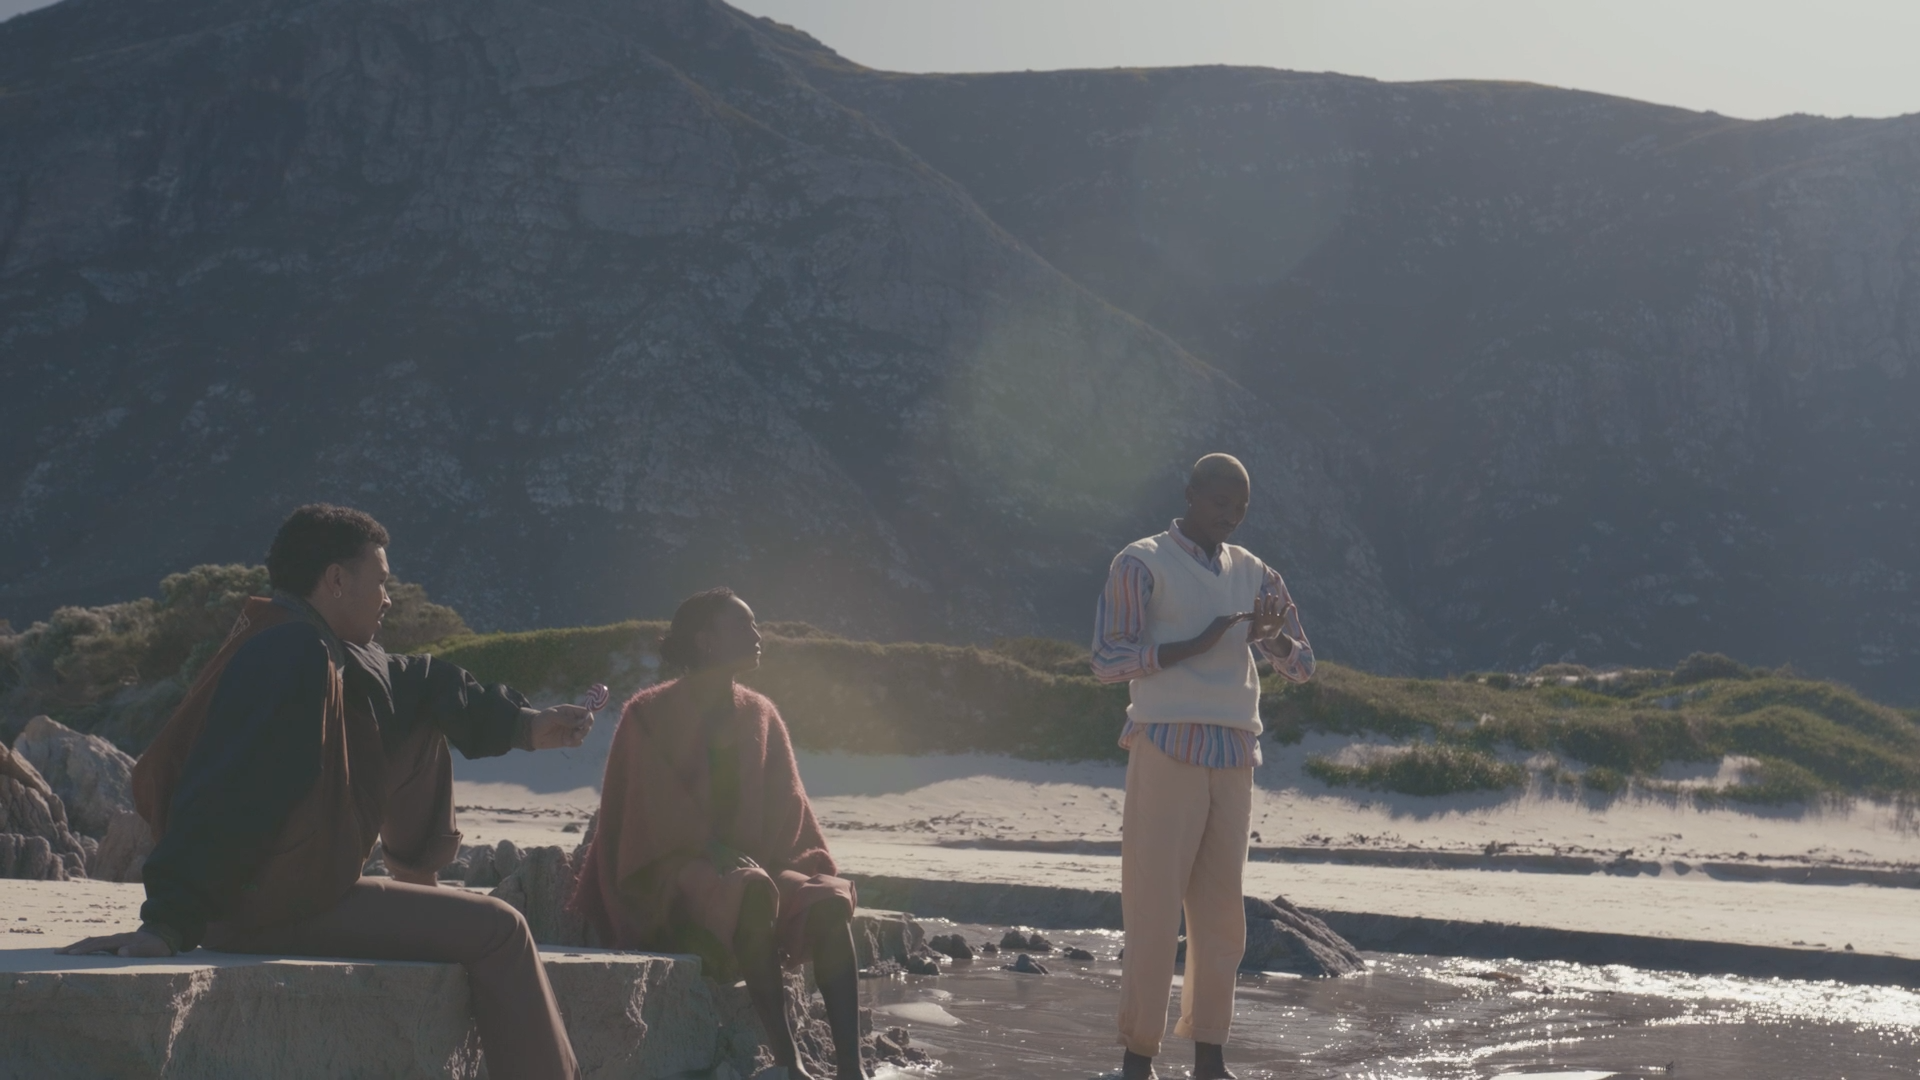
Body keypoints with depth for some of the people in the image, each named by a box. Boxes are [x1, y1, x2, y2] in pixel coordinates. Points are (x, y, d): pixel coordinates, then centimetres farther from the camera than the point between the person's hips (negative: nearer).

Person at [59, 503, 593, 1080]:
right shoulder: (292, 656, -24)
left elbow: (424, 687, 21)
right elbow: (223, 796, -31)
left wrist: (521, 724, 13)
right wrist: (169, 920, -35)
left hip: (278, 876, 10)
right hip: (272, 911, -10)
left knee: (420, 724, 18)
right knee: (497, 930, -7)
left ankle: (417, 881, 30)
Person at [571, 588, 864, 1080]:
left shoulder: (760, 715, 12)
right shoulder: (649, 714, -2)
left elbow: (786, 805, 9)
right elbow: (656, 808, -10)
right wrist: (714, 850, -23)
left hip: (753, 864, 5)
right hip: (671, 873, -5)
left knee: (830, 902, -25)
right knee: (754, 893, -37)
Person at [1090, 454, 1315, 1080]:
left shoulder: (1254, 575, 16)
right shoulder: (1143, 565, -1)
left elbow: (1301, 668, 16)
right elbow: (1108, 661, -8)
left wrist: (1275, 636, -7)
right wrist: (1195, 645, -17)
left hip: (1234, 754, 5)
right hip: (1168, 748, -5)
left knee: (1221, 910, 4)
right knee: (1154, 906, -6)